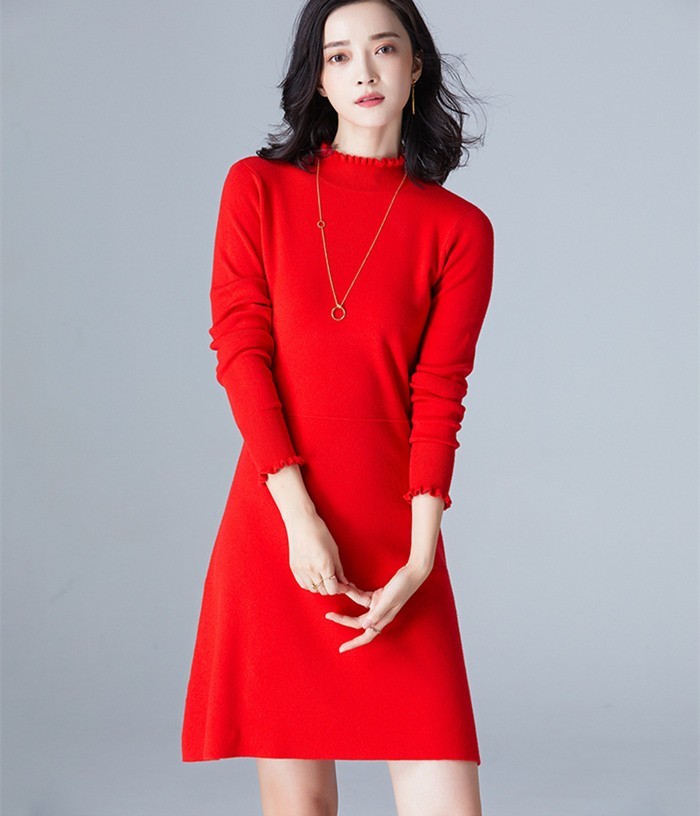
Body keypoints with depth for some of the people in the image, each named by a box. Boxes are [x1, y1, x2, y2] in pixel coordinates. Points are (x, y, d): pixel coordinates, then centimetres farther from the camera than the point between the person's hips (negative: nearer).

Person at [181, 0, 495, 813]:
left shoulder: (458, 229, 5)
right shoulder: (257, 188, 6)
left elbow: (439, 397, -1)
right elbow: (239, 351, -2)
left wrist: (418, 561, -11)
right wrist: (300, 516, -13)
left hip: (393, 540, 0)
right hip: (277, 524, 0)